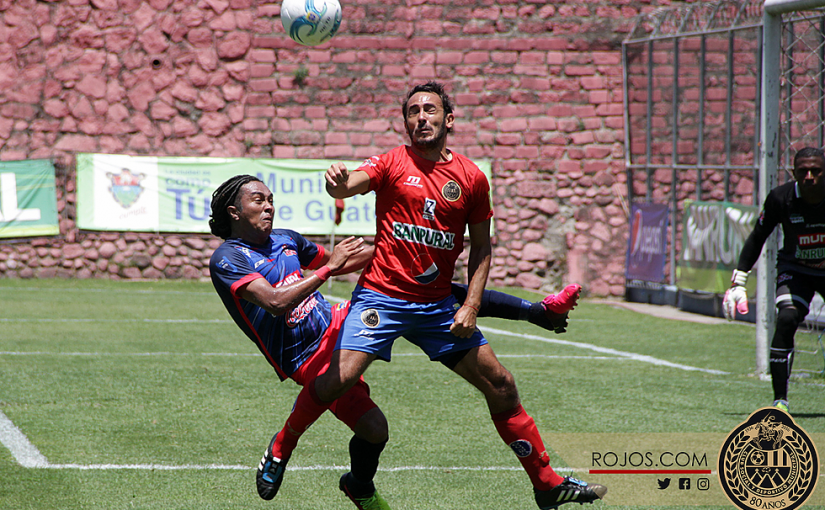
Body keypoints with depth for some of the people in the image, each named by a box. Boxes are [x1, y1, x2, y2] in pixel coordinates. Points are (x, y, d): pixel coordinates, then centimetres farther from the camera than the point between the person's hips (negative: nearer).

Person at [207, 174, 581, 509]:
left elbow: (341, 262, 26)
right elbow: (276, 302, -27)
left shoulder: (286, 240, 9)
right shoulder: (227, 260, -13)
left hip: (339, 322, 7)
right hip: (311, 360, -7)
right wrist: (329, 267, -25)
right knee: (373, 427, -25)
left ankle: (538, 310, 7)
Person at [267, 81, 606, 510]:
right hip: (382, 294, -3)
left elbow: (481, 248, 12)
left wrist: (471, 305, 0)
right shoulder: (393, 163, -2)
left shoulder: (471, 178, 5)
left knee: (500, 385, 4)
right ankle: (279, 452, 2)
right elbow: (349, 186, -20)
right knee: (338, 378, -20)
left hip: (437, 305, 3)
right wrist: (339, 182, -44)